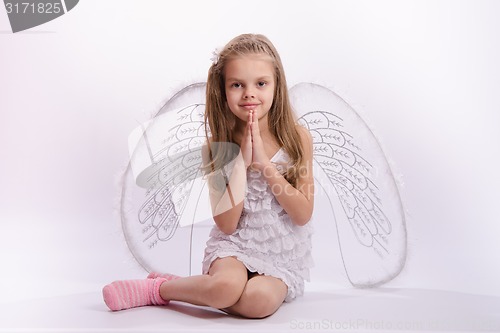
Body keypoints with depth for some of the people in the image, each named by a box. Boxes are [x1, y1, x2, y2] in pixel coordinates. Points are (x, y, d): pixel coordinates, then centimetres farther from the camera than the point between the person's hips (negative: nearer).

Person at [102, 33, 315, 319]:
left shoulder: (297, 138, -6)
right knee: (227, 285, -35)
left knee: (260, 300, -32)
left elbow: (303, 214, -10)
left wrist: (262, 162, -18)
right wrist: (241, 162, -18)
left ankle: (160, 288, -10)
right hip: (234, 244, 0)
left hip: (284, 255, 1)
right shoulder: (218, 146, -4)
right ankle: (161, 286, -5)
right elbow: (226, 224, -10)